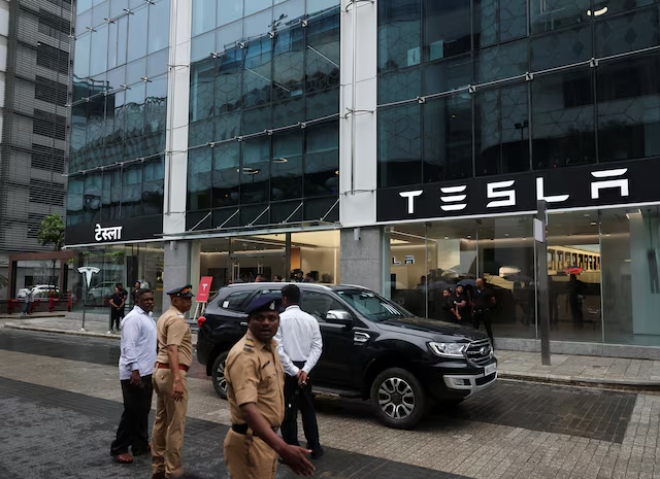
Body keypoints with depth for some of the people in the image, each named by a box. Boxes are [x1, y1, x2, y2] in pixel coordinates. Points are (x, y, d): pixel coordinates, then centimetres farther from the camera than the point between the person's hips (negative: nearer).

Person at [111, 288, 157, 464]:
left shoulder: (148, 317, 15)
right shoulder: (134, 318, -16)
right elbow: (129, 346, -22)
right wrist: (134, 370, -27)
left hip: (147, 372, 10)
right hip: (135, 373, -10)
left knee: (143, 411, 15)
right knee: (132, 411, -2)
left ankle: (140, 444, 26)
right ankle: (119, 449, 9)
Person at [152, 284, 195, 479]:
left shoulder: (166, 316, 17)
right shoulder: (177, 319, -15)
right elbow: (172, 350, -25)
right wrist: (177, 379, -32)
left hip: (160, 370, 11)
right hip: (172, 373, -11)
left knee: (161, 421, 16)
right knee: (176, 425, -3)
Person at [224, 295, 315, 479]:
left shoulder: (270, 347, 5)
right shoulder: (244, 355, -24)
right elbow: (247, 408, -34)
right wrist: (281, 447, -44)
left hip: (267, 437, 9)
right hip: (250, 441, -9)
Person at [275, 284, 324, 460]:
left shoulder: (280, 319, -10)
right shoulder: (311, 319, 3)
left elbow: (278, 349, -16)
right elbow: (317, 347, -4)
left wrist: (293, 370, -13)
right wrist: (305, 369, -9)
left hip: (287, 370, -4)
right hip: (303, 368, 4)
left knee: (288, 411, 6)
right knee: (308, 409, 15)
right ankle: (314, 448, 22)